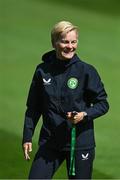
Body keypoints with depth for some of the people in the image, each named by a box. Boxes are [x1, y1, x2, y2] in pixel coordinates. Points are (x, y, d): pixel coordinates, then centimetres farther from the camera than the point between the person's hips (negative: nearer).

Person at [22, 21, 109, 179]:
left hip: (80, 143, -2)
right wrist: (27, 138, 7)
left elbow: (103, 104, -1)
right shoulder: (42, 71, 3)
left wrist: (84, 115, -19)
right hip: (49, 142, 2)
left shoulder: (86, 71, -6)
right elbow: (33, 108, 12)